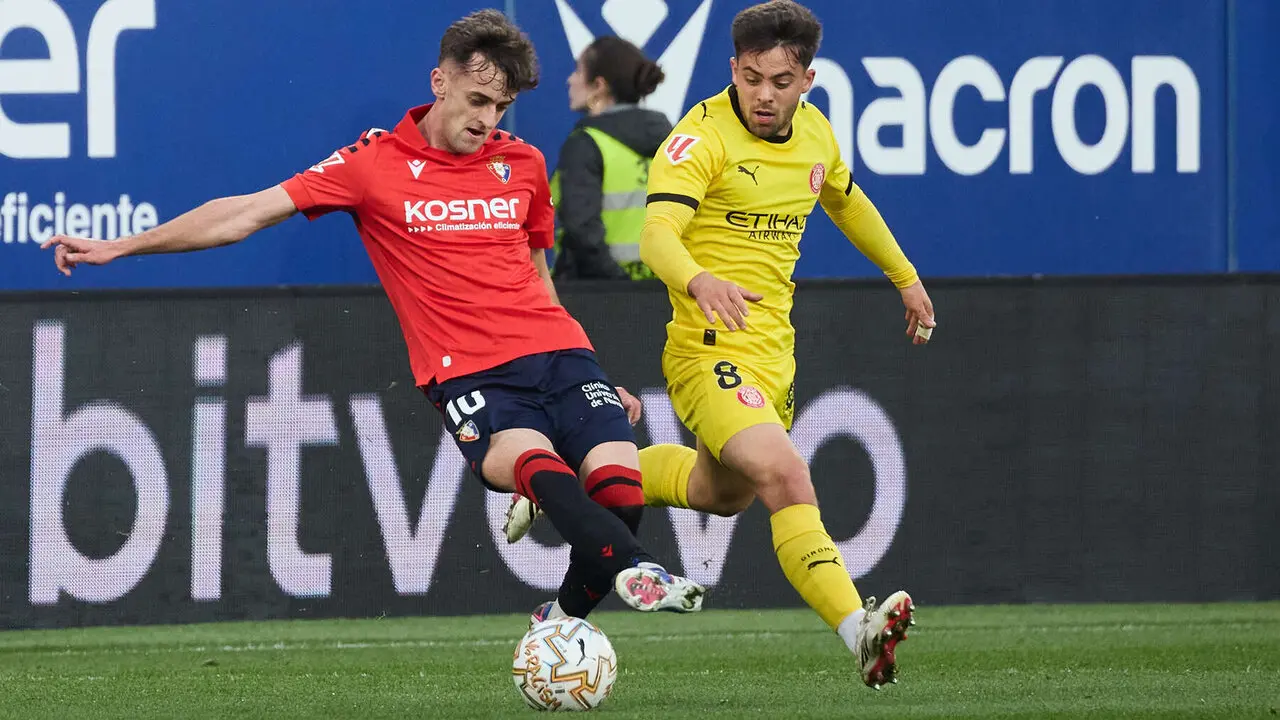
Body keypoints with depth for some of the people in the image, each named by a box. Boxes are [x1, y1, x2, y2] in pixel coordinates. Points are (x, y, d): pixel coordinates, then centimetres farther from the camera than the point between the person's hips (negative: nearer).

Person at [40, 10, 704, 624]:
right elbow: (251, 212, 5)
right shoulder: (375, 162, 3)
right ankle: (636, 572, -52)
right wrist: (118, 247, 3)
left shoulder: (523, 164, 14)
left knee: (620, 490, -18)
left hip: (556, 353, 4)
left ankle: (562, 625, 2)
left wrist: (599, 382, 26)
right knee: (534, 462, -34)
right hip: (466, 373, -4)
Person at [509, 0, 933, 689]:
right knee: (786, 479, -27)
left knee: (721, 492, 26)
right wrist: (699, 282, -51)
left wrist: (905, 276, 36)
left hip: (773, 352, 8)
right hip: (713, 349, -8)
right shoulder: (704, 136, -17)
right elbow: (657, 232, -31)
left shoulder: (815, 134, 7)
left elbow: (845, 201, 29)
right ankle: (859, 634, -38)